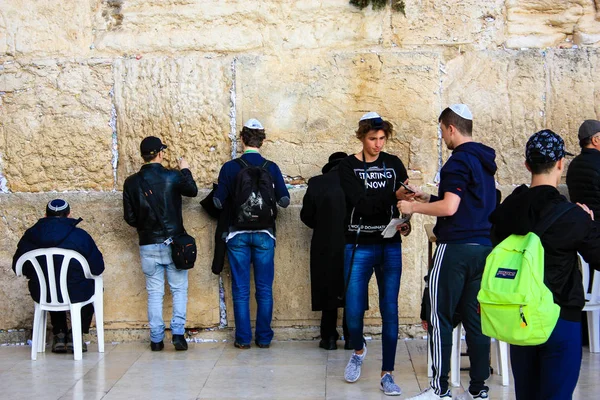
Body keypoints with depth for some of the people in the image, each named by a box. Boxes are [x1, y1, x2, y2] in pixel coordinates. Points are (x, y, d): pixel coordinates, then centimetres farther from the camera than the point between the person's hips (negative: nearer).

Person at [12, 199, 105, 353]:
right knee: (91, 286, 30)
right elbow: (98, 268, -9)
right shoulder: (80, 236, -12)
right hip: (75, 294, -3)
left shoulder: (30, 236, -4)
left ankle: (59, 334, 31)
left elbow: (18, 267, 7)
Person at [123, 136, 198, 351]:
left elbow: (129, 217, 1)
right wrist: (185, 170, 28)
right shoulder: (173, 177, -8)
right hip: (174, 243, -2)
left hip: (148, 245, 2)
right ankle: (178, 333, 0)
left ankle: (156, 339, 10)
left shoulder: (131, 182, -2)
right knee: (179, 289, 10)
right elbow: (192, 191, 12)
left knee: (154, 293, 10)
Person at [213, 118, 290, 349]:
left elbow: (218, 202, -4)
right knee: (264, 289, 8)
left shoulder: (229, 168, -6)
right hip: (264, 235, 1)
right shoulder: (271, 168, -3)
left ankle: (243, 338, 9)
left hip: (238, 234, -1)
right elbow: (285, 200, -1)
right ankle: (264, 338, 12)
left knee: (241, 290, 6)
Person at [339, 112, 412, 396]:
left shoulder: (394, 164, 6)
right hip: (359, 246, -2)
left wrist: (406, 221, -14)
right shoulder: (348, 166, -4)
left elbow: (404, 199, 7)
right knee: (353, 311, -4)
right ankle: (358, 351, 29)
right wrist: (393, 196, -30)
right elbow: (361, 203, -17)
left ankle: (387, 374, 9)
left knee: (389, 310, 0)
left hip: (390, 246, 2)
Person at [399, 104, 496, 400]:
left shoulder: (459, 160, -12)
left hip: (456, 247, -8)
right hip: (484, 246, 8)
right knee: (475, 317, 9)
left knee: (440, 318, -2)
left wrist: (413, 207, -7)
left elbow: (449, 208, -19)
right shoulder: (484, 160, 16)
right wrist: (429, 199, 22)